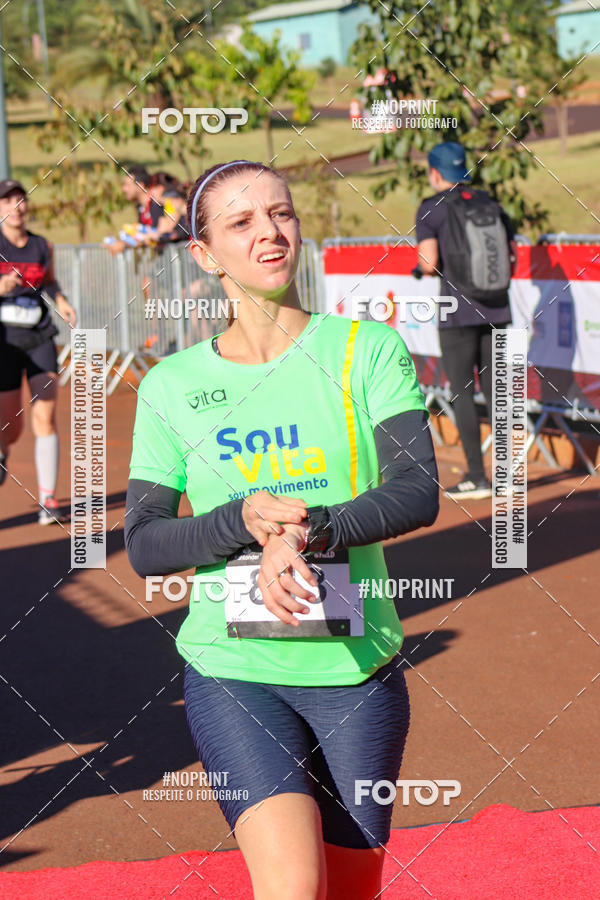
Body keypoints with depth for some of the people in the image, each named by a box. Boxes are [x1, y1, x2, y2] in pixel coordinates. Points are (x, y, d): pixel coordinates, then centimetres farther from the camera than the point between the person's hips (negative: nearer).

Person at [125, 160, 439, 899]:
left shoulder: (368, 350, -1)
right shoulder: (171, 386, 1)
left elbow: (418, 491, -13)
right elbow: (142, 544, -1)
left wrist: (309, 532, -31)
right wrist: (244, 520, -19)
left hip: (358, 671, 1)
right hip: (232, 673, -1)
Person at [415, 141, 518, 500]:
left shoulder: (431, 209, -4)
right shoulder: (491, 203, 11)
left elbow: (429, 263, -13)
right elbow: (513, 256, 10)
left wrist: (423, 269, 9)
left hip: (458, 312, -5)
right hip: (496, 309, 5)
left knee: (462, 392, 0)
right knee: (495, 389, 11)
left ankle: (477, 477, -2)